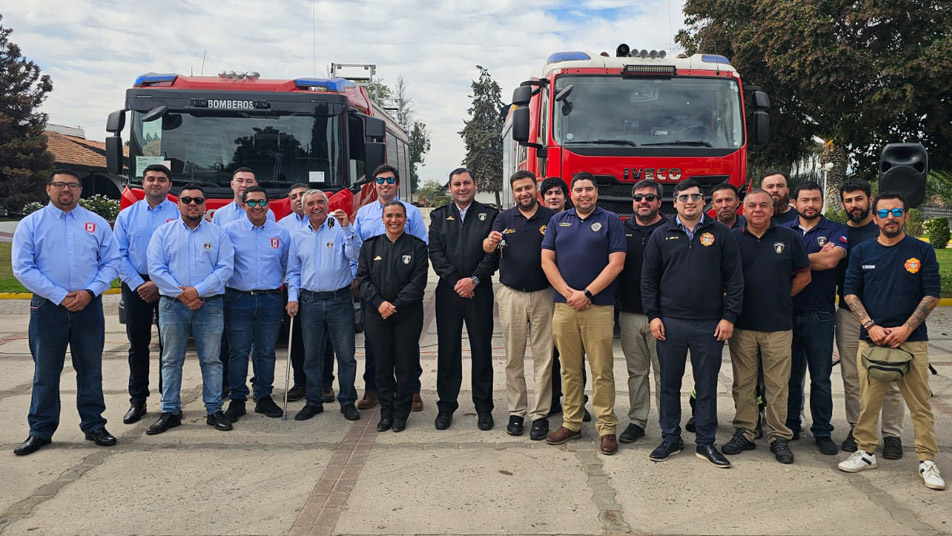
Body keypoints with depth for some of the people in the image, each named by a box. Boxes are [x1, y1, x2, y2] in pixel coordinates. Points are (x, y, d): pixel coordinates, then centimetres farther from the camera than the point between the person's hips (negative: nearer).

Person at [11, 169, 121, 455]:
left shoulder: (97, 223, 7)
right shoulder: (30, 224, 3)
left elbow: (111, 262, 5)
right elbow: (22, 268, -4)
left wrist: (90, 291, -10)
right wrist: (59, 296, -12)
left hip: (89, 306, 1)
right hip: (48, 307, -1)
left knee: (91, 369, 9)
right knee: (46, 372, 7)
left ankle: (93, 425, 20)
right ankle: (40, 430, 18)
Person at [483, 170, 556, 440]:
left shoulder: (552, 218, 1)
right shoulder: (505, 218, 6)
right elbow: (487, 247, -9)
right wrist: (491, 241, -33)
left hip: (543, 294, -1)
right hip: (510, 295, 1)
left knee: (543, 357, 3)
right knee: (513, 358, 8)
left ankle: (540, 415, 12)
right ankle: (516, 412, 19)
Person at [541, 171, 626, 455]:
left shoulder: (610, 221, 3)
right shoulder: (558, 221, 12)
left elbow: (616, 263, -5)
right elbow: (547, 261, 6)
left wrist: (587, 294, -11)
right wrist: (568, 293, -7)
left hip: (599, 307, -3)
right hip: (563, 305, 3)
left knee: (602, 372, 0)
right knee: (569, 370, 10)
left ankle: (606, 428, 8)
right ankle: (571, 423, 20)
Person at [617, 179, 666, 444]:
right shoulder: (622, 230, 9)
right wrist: (615, 304, 4)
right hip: (629, 314, 3)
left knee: (664, 373, 2)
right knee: (636, 371, 12)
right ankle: (637, 421, 21)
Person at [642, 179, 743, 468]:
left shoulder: (720, 234, 4)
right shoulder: (661, 235, 6)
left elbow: (734, 278, 3)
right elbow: (648, 278, 6)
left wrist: (729, 317, -4)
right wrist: (653, 315, -1)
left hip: (710, 325, -1)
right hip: (670, 323, 1)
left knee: (707, 386, 7)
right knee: (669, 384, 9)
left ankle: (706, 442, 19)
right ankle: (670, 438, 22)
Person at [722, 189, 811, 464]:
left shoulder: (788, 237, 5)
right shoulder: (732, 238, 4)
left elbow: (803, 275, 11)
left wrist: (781, 297, 4)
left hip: (778, 325, 0)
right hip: (742, 325, 0)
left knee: (777, 384, 4)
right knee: (743, 382, 7)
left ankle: (779, 437, 14)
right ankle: (744, 433, 18)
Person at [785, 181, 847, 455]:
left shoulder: (835, 231, 2)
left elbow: (830, 260, -17)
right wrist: (816, 259, -12)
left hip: (820, 315, -1)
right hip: (787, 312, 2)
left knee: (821, 378, 5)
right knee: (791, 375, 11)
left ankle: (823, 432, 16)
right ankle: (790, 427, 23)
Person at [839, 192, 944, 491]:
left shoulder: (922, 251, 4)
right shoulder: (861, 252, 8)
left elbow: (932, 295, 0)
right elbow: (850, 293, 6)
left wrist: (906, 329, -10)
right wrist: (870, 326, -7)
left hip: (912, 340, -1)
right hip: (871, 339, 1)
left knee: (920, 403, 1)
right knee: (868, 401, 5)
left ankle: (927, 461, 10)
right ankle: (866, 452, 17)